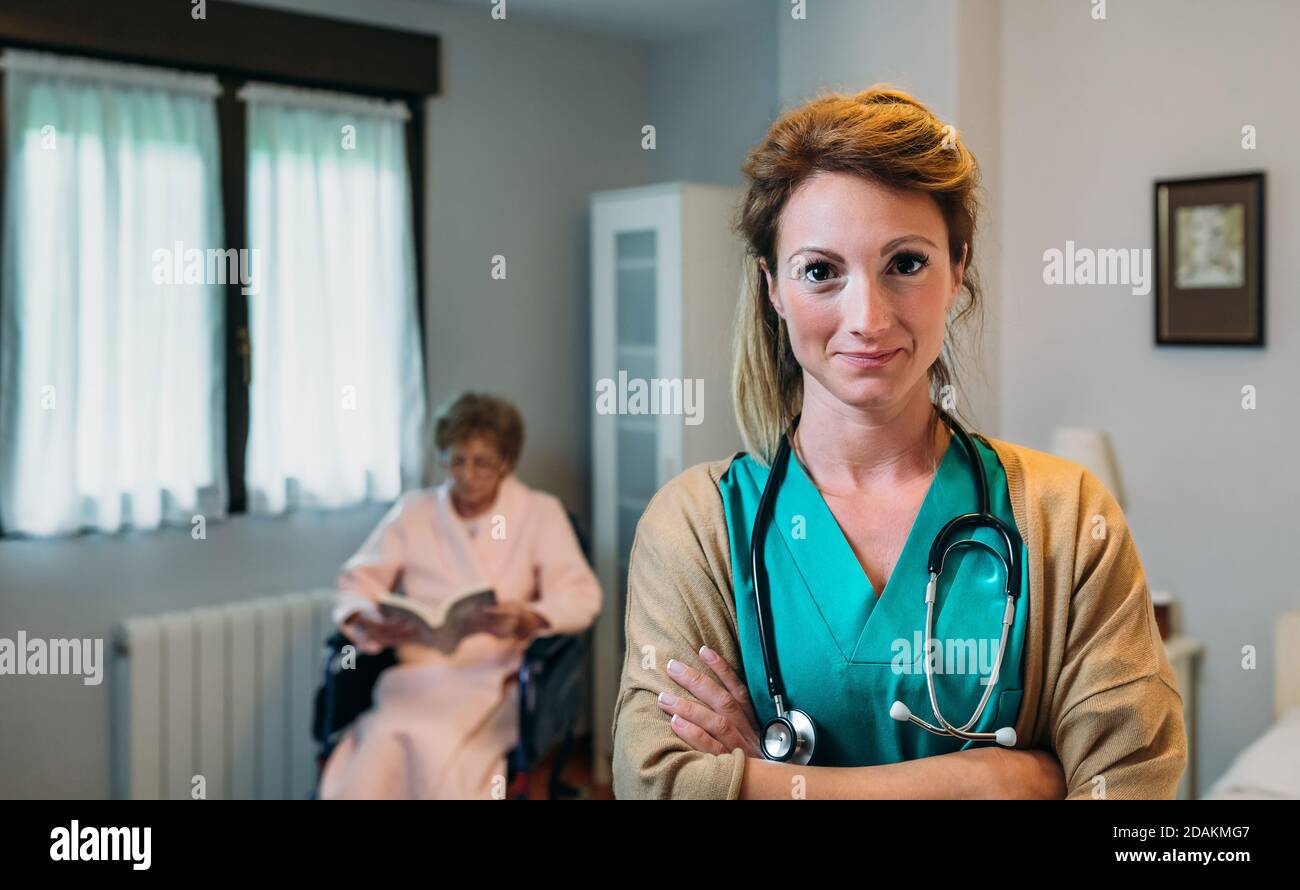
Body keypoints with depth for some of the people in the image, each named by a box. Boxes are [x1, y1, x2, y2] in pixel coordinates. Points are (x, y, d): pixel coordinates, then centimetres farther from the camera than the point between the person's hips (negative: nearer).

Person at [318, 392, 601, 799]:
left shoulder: (540, 513, 8)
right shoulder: (413, 510, 14)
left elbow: (580, 598, -1)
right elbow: (358, 581, 12)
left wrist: (526, 621, -22)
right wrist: (366, 621, -12)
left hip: (492, 679, -2)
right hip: (416, 673, 2)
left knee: (439, 749, -33)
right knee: (379, 751, -31)